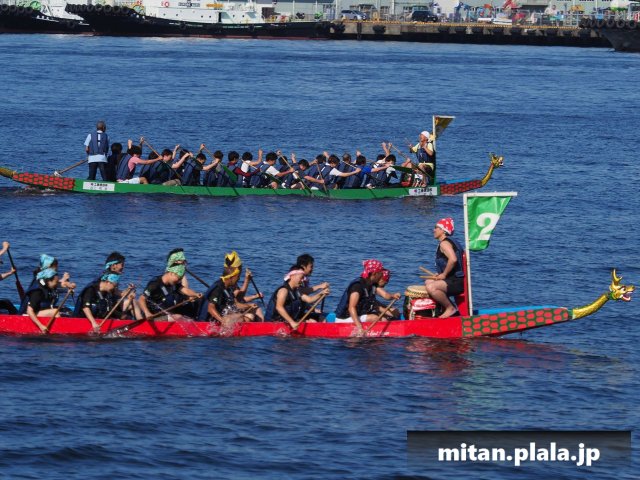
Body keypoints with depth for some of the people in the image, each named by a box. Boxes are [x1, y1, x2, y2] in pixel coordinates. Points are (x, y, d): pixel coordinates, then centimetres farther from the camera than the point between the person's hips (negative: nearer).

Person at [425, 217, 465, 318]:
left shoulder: (444, 243, -14)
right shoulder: (451, 242, 19)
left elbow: (453, 259, -31)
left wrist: (444, 274, -19)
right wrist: (442, 275, 19)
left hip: (457, 282, -11)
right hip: (456, 280, 11)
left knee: (431, 287, -29)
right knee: (428, 282, 25)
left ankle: (450, 308, -13)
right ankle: (448, 305, 20)